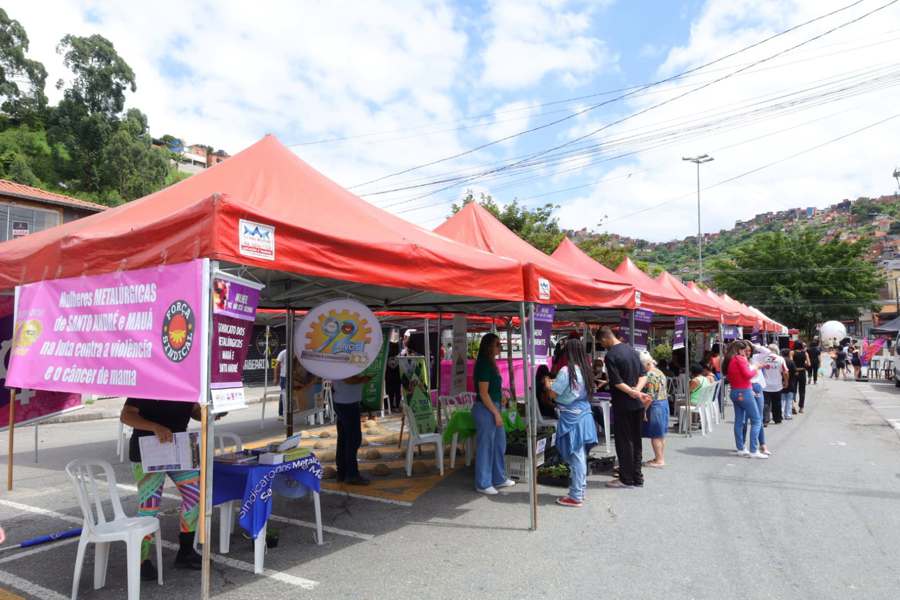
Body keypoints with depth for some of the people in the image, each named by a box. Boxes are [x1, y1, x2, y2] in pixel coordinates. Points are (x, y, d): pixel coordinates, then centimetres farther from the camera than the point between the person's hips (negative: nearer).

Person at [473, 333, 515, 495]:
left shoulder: (490, 363, 13)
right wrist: (496, 413, -17)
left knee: (499, 445, 18)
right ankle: (483, 484, 13)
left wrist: (497, 411, 16)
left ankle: (499, 479, 31)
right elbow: (483, 393, -20)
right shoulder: (484, 365, -17)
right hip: (485, 410, -10)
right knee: (485, 447, 1)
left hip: (493, 408, 10)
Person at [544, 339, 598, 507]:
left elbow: (553, 394, -13)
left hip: (571, 418, -8)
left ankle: (575, 497, 6)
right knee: (581, 457, 15)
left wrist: (548, 384, 6)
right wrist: (556, 383, 20)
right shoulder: (585, 370, 6)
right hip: (584, 415, 8)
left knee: (575, 457, -1)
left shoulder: (566, 371, -17)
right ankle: (580, 491, 25)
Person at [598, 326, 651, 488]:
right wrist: (637, 390, -8)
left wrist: (634, 393, -15)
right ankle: (637, 478, 21)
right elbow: (643, 375, 6)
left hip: (623, 404, -7)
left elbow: (617, 382, -20)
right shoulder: (631, 349, 8)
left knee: (623, 442, 2)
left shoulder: (610, 355, -15)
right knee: (636, 440, 13)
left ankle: (626, 479, 9)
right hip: (637, 403, 7)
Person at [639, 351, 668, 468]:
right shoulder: (660, 373, 11)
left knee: (655, 435, 0)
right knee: (661, 434, 16)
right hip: (664, 403, 10)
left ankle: (659, 460, 5)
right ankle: (661, 458, 24)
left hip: (655, 406, -10)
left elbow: (650, 396, -21)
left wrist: (644, 410, -18)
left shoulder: (650, 375, -17)